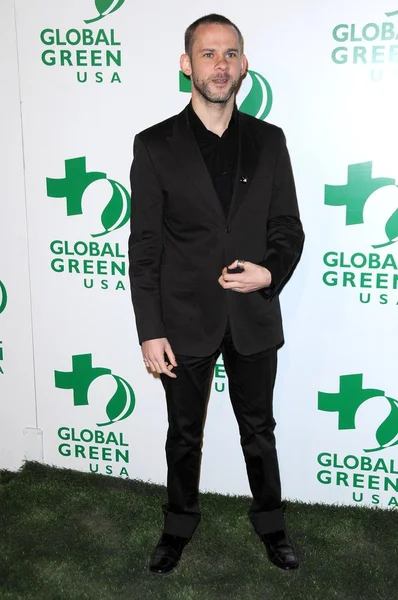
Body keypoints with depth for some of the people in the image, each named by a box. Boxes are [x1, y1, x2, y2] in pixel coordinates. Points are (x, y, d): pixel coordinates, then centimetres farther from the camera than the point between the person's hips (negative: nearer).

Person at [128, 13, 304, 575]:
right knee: (184, 435, 16)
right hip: (185, 320, -1)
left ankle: (271, 523, 39)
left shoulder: (269, 141, 1)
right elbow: (144, 247, -6)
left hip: (254, 317, 2)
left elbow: (289, 227, 5)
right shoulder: (155, 145, -5)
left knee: (259, 429, 17)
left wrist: (270, 272, -15)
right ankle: (179, 524, 39)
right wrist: (150, 332, -9)